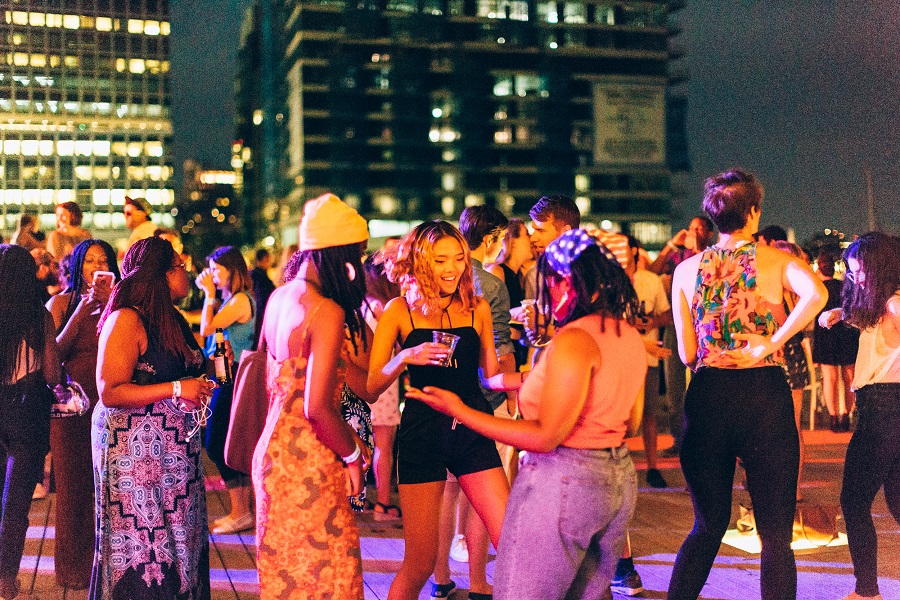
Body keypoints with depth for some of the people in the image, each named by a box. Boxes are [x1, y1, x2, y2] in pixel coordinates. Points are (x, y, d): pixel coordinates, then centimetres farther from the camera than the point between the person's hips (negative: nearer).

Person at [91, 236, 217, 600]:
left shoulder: (171, 319, 14)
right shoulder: (126, 319, -13)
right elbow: (110, 392, -20)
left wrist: (206, 373, 8)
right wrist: (176, 389, -23)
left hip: (174, 450, 9)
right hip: (135, 450, -8)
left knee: (175, 538, 10)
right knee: (140, 545, -2)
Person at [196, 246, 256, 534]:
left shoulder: (240, 300, -16)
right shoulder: (231, 300, 13)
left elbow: (206, 328, -20)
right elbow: (208, 331, 11)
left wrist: (210, 294, -10)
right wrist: (209, 294, 7)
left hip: (232, 378, -10)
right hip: (227, 377, 10)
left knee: (217, 444, -6)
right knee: (233, 446, 13)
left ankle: (240, 513, -1)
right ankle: (243, 511, 20)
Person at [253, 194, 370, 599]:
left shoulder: (279, 297, 6)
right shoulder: (327, 311, -19)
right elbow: (318, 407, -23)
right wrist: (352, 455, -8)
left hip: (273, 447, 8)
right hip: (309, 461, -8)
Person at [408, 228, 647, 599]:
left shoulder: (574, 340, -20)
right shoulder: (630, 333, 6)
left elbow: (545, 437, -20)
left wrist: (459, 410, -18)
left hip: (563, 480, -9)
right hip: (619, 479, 9)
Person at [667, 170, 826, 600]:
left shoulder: (687, 269, 6)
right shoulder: (775, 260, -1)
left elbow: (687, 354, 4)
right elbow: (815, 294, -23)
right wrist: (774, 342, -14)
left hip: (707, 398, 3)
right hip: (765, 396, -3)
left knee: (708, 526, 17)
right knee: (775, 535, 6)